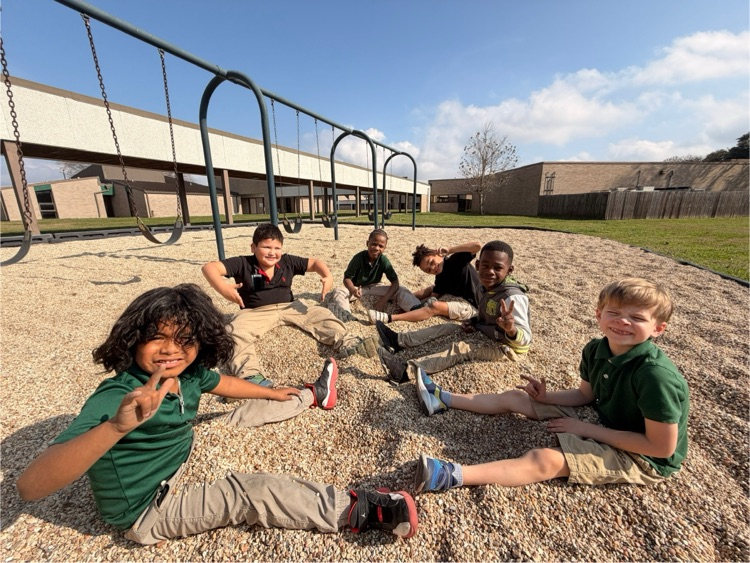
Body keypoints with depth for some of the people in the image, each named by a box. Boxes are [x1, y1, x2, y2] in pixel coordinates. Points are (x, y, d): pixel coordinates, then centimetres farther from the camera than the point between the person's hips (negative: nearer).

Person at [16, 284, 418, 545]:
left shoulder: (189, 372, -15)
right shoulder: (114, 399, -35)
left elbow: (222, 383, 6)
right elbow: (30, 486, -44)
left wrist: (272, 392, 18)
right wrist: (117, 425, -63)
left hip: (184, 462, 7)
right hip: (149, 510, -7)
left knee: (246, 415, 12)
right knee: (257, 492, -22)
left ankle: (313, 396, 35)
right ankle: (359, 509, -12)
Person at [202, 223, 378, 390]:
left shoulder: (288, 262, 0)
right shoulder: (243, 264, -9)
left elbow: (315, 262, 7)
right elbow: (209, 267, -18)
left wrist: (327, 276, -15)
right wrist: (223, 289, -39)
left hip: (289, 307, 3)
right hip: (255, 312, -2)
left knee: (322, 315, -13)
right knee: (236, 332, -32)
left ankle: (347, 343, -21)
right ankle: (250, 373, -47)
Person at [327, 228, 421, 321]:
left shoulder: (384, 260, -17)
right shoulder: (358, 258, -21)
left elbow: (395, 282, -18)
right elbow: (347, 278, -17)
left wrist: (384, 299, -32)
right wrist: (353, 290, -40)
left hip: (374, 287, 2)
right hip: (357, 287, -1)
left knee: (400, 290, -20)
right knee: (338, 291, -33)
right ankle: (344, 313, -58)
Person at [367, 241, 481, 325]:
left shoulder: (456, 260, -15)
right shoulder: (440, 277, 3)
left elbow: (477, 246, -28)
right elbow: (433, 297, -1)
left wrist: (449, 250, -27)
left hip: (472, 305, -7)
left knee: (435, 306, -26)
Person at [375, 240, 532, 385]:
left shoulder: (512, 297, -29)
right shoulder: (483, 286, -5)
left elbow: (525, 339, -34)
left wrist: (511, 329, -56)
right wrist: (474, 322, -7)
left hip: (508, 345, -8)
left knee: (462, 349, -28)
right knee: (446, 328, 0)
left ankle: (406, 371, -41)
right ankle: (398, 341, -6)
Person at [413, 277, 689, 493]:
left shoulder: (656, 375, -31)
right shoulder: (595, 350, -10)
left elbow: (662, 447, -25)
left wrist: (587, 429, -23)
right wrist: (546, 397, -8)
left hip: (642, 458, -7)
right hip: (602, 422, 7)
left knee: (544, 460, -31)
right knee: (514, 398, 4)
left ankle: (452, 476, -33)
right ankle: (443, 400, 15)